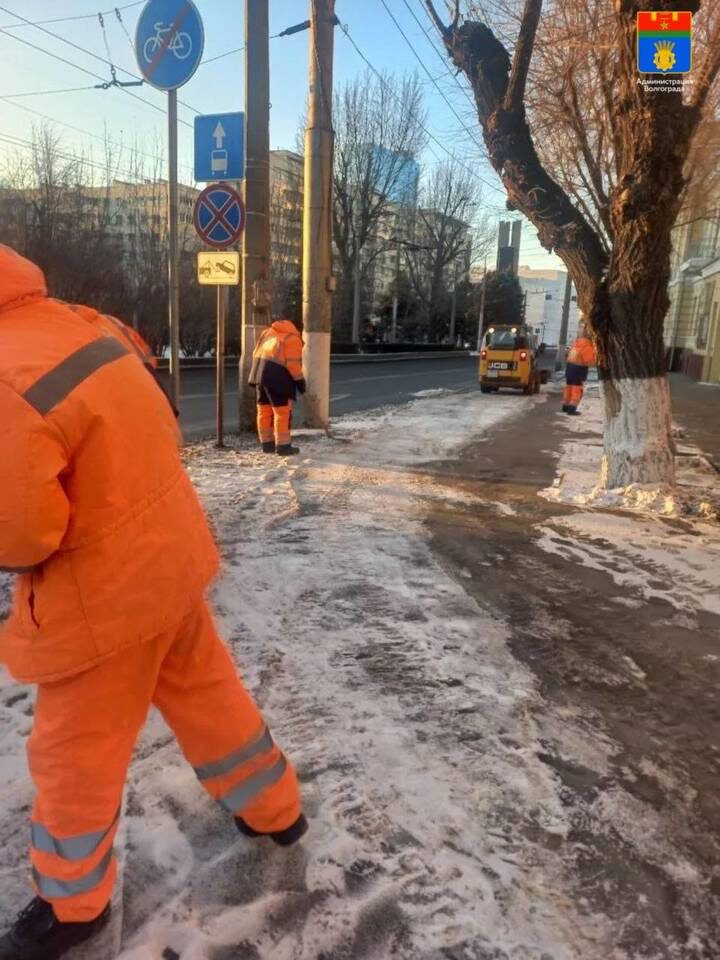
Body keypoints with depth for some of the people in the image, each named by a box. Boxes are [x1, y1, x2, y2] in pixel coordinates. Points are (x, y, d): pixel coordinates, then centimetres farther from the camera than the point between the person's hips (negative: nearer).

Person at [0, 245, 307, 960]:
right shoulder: (87, 330, 2)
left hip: (104, 598, -8)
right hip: (169, 559, 8)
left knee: (75, 757, 14)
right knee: (206, 692, 25)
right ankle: (275, 812, 46)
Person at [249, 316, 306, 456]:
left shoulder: (268, 331, 20)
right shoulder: (293, 338, -3)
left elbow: (256, 353, 17)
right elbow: (293, 363, -12)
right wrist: (300, 380, -2)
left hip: (260, 371, 8)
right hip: (276, 375, -8)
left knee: (264, 410, 13)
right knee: (282, 412, -2)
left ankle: (267, 444, 20)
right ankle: (283, 446, -2)